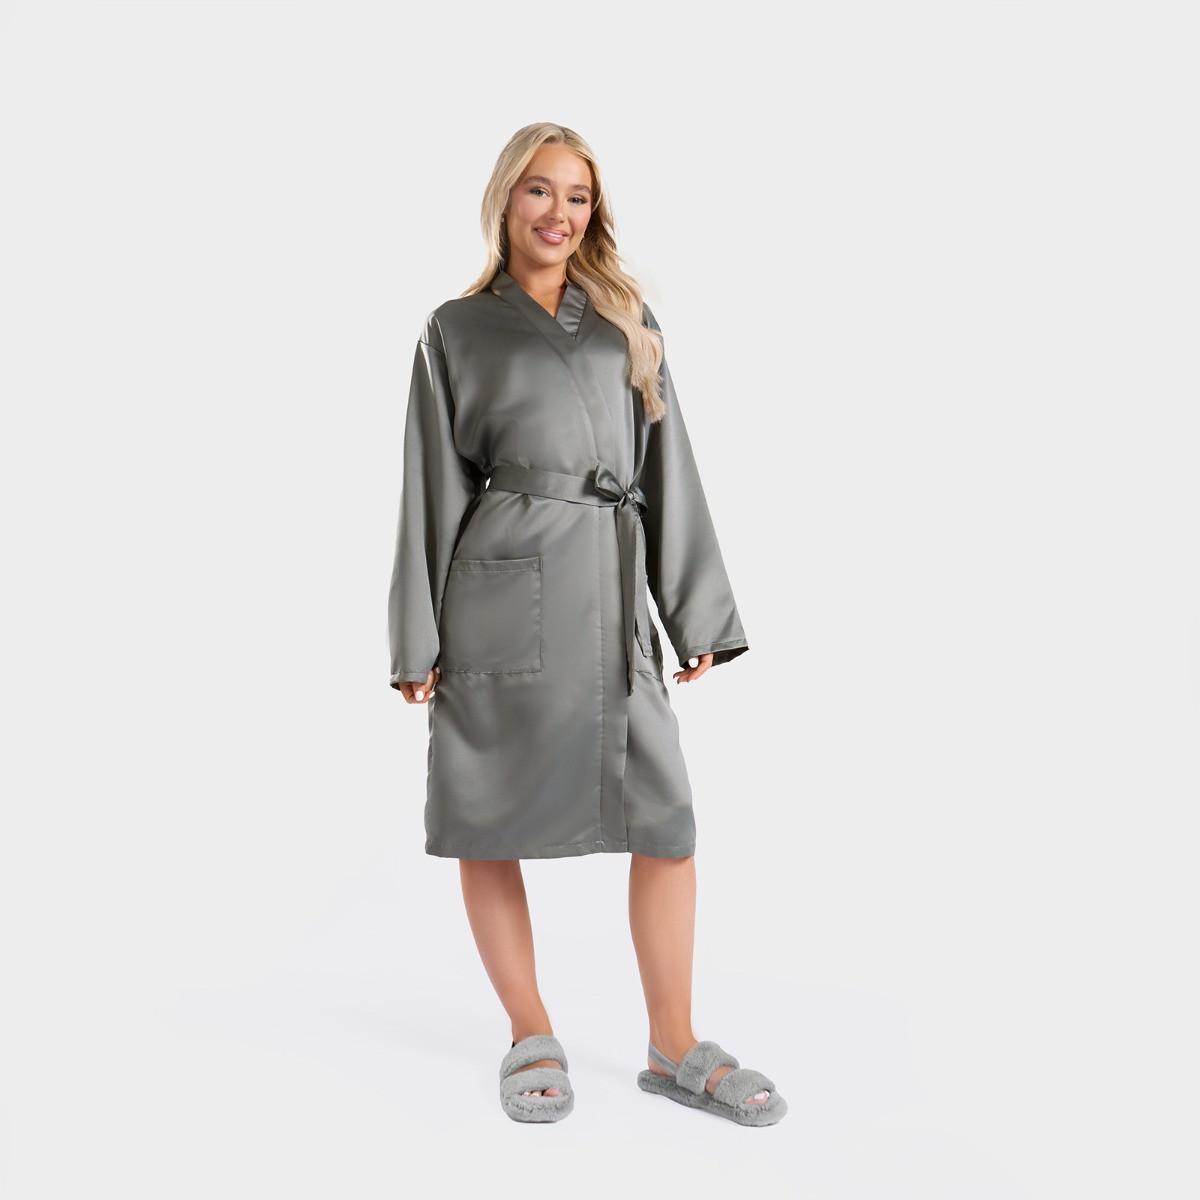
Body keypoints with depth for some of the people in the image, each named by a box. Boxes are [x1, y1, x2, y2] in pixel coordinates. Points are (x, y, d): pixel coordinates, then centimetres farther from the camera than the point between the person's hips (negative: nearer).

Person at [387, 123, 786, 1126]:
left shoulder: (629, 321, 14)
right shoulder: (458, 331, 6)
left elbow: (669, 468, 11)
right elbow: (434, 487, 4)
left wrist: (700, 616, 6)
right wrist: (419, 641, -1)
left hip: (612, 592, 3)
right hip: (501, 592, -2)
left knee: (667, 816, -1)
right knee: (491, 821, 4)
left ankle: (675, 1048, 14)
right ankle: (532, 1037, 23)